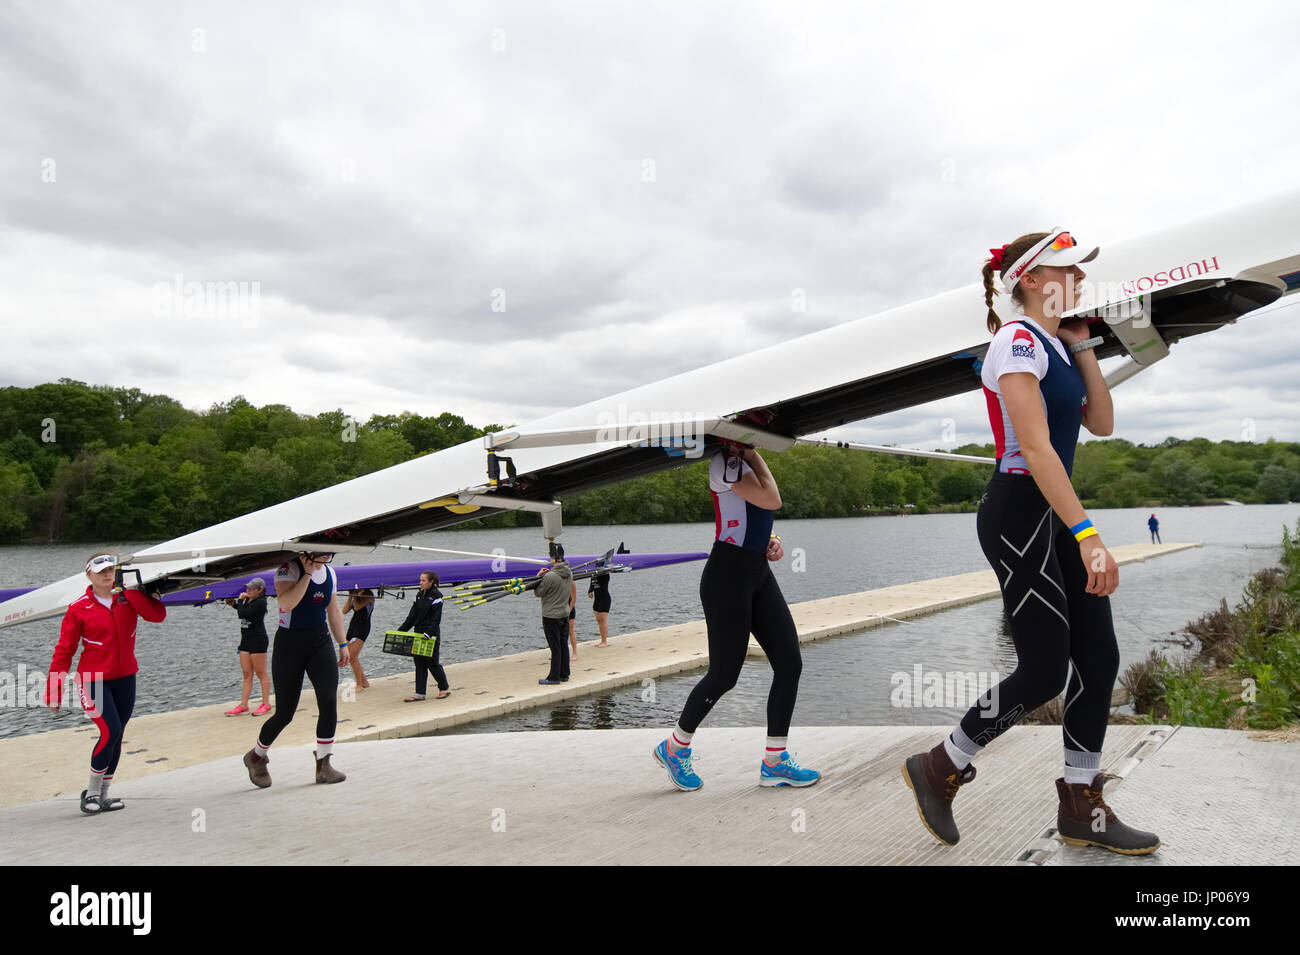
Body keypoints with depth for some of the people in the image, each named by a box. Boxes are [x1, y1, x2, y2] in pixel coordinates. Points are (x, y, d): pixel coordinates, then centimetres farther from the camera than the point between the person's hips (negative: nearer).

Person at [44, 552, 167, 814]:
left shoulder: (128, 598, 0)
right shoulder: (78, 609, -7)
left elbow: (158, 615, -15)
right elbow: (63, 651, -4)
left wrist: (131, 590, -17)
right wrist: (53, 692, -6)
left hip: (125, 678, 4)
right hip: (94, 680, -4)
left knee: (116, 736, 9)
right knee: (110, 732, -15)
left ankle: (103, 796, 23)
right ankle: (92, 792, 4)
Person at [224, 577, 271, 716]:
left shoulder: (260, 602, -15)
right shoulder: (248, 600, 11)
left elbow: (243, 613, -23)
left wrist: (240, 600, -8)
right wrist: (233, 604, 14)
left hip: (258, 640, -9)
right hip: (245, 640, 9)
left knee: (261, 673, -2)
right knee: (247, 674, 8)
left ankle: (266, 704, 5)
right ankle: (243, 706, 9)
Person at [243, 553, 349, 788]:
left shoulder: (329, 572, 8)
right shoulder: (288, 568, -11)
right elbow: (285, 603, -29)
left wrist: (342, 643, 18)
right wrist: (307, 572, -26)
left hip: (320, 641, 5)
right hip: (290, 644, -5)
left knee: (329, 700, -14)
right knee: (285, 713, 2)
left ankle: (323, 765, -4)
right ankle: (256, 756, 31)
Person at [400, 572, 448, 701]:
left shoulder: (436, 597, -10)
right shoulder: (419, 596, 11)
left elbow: (436, 619, -16)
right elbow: (412, 616, 14)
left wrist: (428, 632, -28)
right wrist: (401, 630, 8)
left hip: (431, 635, -7)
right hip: (418, 633, 7)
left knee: (432, 662, -1)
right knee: (419, 663, 6)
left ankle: (445, 688, 17)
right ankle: (420, 693, 10)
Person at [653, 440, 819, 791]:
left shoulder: (745, 461, 16)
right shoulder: (724, 460, -13)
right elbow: (772, 500, -21)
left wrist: (771, 539, 7)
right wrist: (752, 453, -10)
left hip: (759, 571, 9)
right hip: (728, 574, -9)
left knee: (790, 662, 3)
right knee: (724, 675, -1)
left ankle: (774, 762, 14)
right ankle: (673, 749, 21)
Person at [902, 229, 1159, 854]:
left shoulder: (1056, 344, 16)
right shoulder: (1018, 342, -14)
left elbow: (1101, 424, 14)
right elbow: (1036, 448, -23)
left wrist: (1083, 347, 8)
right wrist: (1087, 535, -27)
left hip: (1055, 513, 10)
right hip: (1019, 513, -10)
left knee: (1099, 658, 8)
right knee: (1043, 672, -5)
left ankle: (1081, 807, 20)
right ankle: (938, 769, 13)